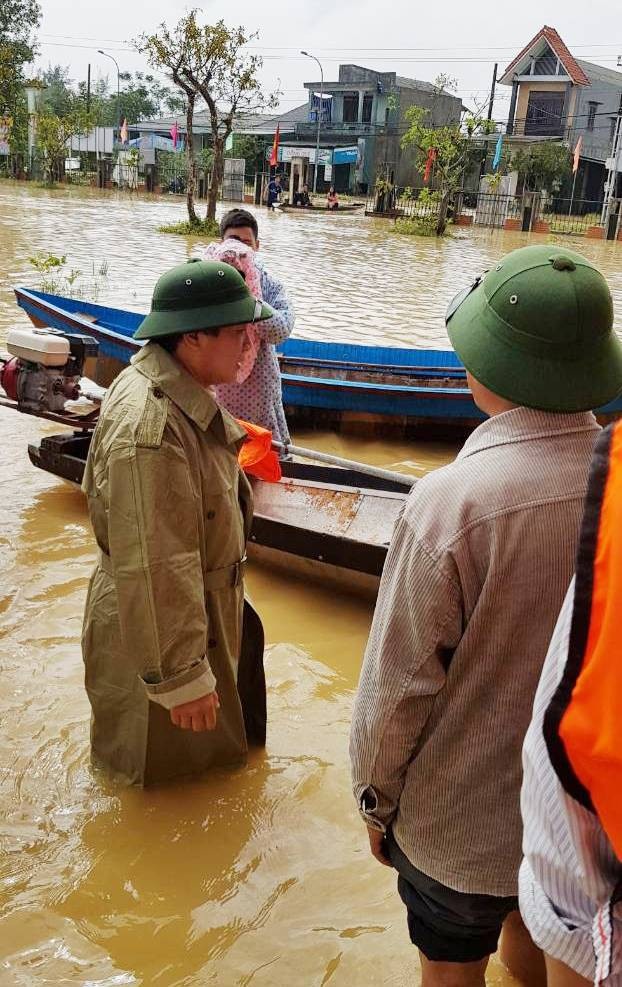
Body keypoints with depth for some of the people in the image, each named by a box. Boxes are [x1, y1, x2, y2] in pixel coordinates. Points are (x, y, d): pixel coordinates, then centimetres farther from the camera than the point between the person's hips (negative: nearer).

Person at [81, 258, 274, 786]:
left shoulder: (181, 389, -3)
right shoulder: (149, 430, -36)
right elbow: (155, 571, -33)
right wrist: (182, 679, -27)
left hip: (208, 605, 10)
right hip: (157, 627, -10)